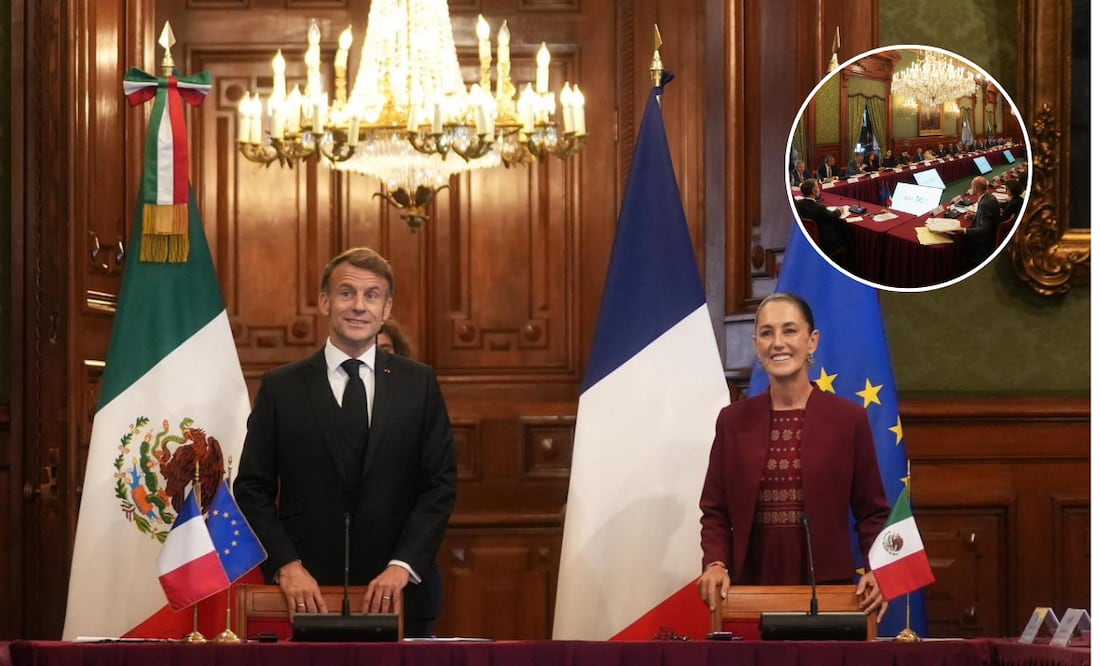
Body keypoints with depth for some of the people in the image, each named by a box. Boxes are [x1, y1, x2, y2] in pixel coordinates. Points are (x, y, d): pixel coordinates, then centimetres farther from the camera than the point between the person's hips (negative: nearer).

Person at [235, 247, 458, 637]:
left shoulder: (419, 384, 6)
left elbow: (440, 484, 2)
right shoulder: (280, 387, 4)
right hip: (306, 594, -1)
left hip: (399, 594, 1)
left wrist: (403, 565, -11)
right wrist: (286, 565, -11)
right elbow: (253, 489, 3)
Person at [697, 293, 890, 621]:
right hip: (751, 587, 1)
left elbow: (872, 511, 4)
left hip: (827, 587, -1)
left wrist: (876, 571, -12)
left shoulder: (849, 419, 2)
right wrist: (716, 564, -9)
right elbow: (716, 510, 8)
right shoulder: (733, 420, 7)